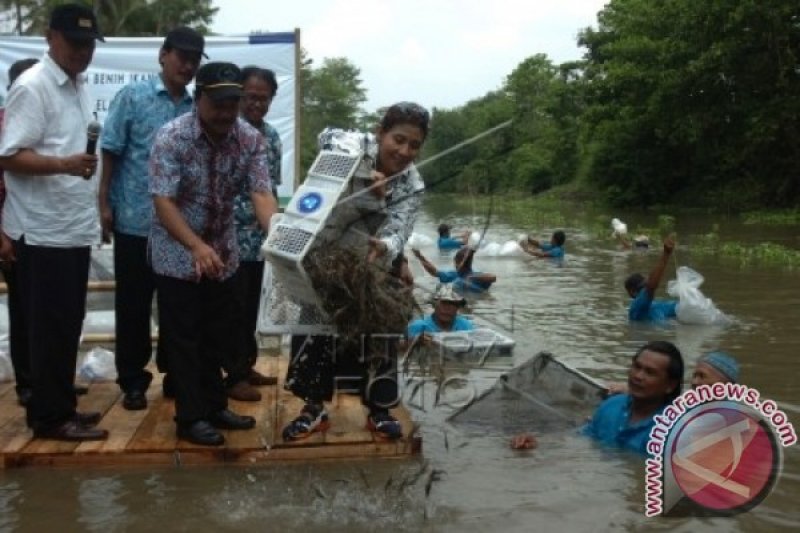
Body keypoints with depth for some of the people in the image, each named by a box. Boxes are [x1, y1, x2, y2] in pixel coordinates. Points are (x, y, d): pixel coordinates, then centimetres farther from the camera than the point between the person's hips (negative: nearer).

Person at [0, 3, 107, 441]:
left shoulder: (78, 87, 14)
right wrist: (64, 165, -32)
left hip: (74, 228, 9)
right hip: (43, 232, -8)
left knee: (67, 325, 14)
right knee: (51, 328, -1)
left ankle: (60, 406, 25)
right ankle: (50, 416, 9)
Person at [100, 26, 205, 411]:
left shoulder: (197, 109, 6)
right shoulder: (132, 97, -2)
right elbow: (111, 151, -3)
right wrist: (104, 203, -7)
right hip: (136, 220, -3)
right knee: (133, 305, 6)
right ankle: (132, 380, 18)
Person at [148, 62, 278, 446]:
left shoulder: (251, 139, -9)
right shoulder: (171, 137, -21)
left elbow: (261, 194, -18)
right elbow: (163, 202, -26)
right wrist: (197, 247, -40)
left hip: (223, 252, 5)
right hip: (178, 253, -4)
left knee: (217, 335, 13)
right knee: (183, 337, 1)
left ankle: (214, 406, 27)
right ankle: (191, 418, 12)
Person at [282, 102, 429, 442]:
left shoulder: (413, 185, -15)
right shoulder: (357, 145, -21)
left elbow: (398, 232, -27)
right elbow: (328, 137, -43)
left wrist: (382, 248, -51)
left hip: (376, 264, 2)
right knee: (316, 328, 1)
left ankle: (379, 410, 21)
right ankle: (314, 409, 15)